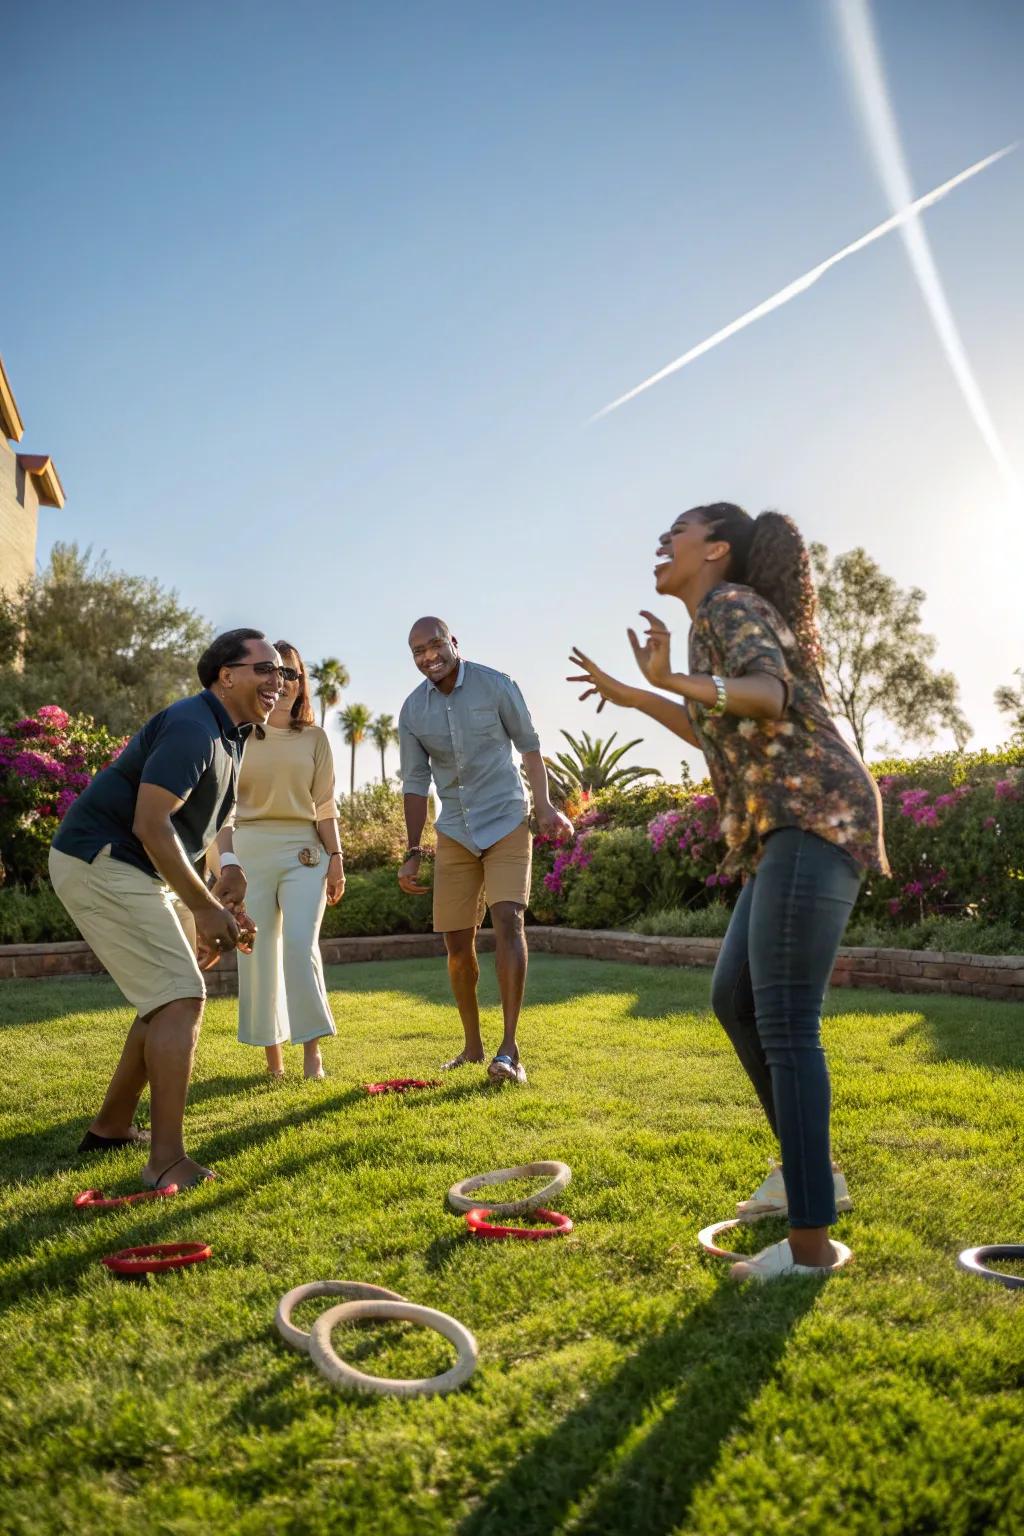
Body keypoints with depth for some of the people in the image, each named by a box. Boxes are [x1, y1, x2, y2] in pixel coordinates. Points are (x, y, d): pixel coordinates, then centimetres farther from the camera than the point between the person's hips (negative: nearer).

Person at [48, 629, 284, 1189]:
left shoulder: (228, 735, 12)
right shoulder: (192, 727, -19)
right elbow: (150, 826, -25)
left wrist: (215, 899, 10)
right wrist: (205, 908, -19)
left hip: (132, 869, 10)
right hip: (100, 863, -10)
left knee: (169, 996, 16)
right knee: (180, 998, -14)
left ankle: (112, 1126, 29)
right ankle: (167, 1162, -10)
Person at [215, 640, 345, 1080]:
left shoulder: (314, 737, 8)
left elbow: (325, 805, 9)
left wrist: (336, 858, 4)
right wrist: (225, 857, -7)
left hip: (304, 850, 0)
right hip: (251, 849, 0)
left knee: (300, 944, -12)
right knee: (257, 951, 2)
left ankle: (312, 1048, -2)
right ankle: (272, 1052, 13)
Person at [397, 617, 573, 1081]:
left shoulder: (495, 686, -8)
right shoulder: (412, 711, 0)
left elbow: (528, 743, 2)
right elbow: (416, 782, 4)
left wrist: (545, 806, -6)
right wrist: (413, 853, 1)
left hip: (506, 820, -3)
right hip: (455, 832, 3)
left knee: (508, 921, -19)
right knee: (457, 942, 4)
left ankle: (509, 1050, -16)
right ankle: (472, 1045, 21)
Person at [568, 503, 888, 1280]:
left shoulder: (730, 604, -5)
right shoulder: (729, 620, 24)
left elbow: (767, 697, -25)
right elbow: (723, 735, 33)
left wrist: (676, 679, -40)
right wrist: (634, 697, 36)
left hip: (815, 822, -10)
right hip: (789, 830, 10)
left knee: (785, 1024, -10)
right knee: (735, 998, 16)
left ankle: (812, 1240, -3)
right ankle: (811, 1170, 27)